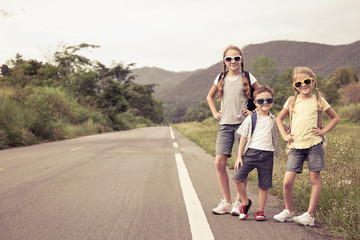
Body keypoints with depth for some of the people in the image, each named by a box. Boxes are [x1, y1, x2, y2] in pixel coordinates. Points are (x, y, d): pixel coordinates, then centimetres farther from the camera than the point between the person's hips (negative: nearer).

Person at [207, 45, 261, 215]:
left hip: (243, 124, -3)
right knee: (219, 163, -4)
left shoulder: (247, 78, 1)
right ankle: (226, 202, 7)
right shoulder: (221, 78, 10)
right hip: (225, 125, 3)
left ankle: (240, 201, 9)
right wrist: (215, 113, 13)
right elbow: (210, 96, 25)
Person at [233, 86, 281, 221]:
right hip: (251, 152, -1)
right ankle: (245, 202, 8)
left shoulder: (274, 120, 9)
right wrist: (239, 156, -1)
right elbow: (243, 138, 4)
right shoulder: (251, 119, 4)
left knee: (264, 185, 3)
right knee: (237, 177, -14)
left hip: (267, 155, 1)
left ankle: (260, 211, 19)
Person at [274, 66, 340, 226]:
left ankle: (310, 215, 9)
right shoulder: (292, 101, 10)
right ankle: (288, 212, 17)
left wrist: (323, 131, 1)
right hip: (295, 146, 1)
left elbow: (335, 118, 14)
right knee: (287, 182, -4)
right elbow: (279, 118, 22)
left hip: (314, 144, -1)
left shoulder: (318, 100, 5)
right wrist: (284, 135, 9)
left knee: (315, 179, 1)